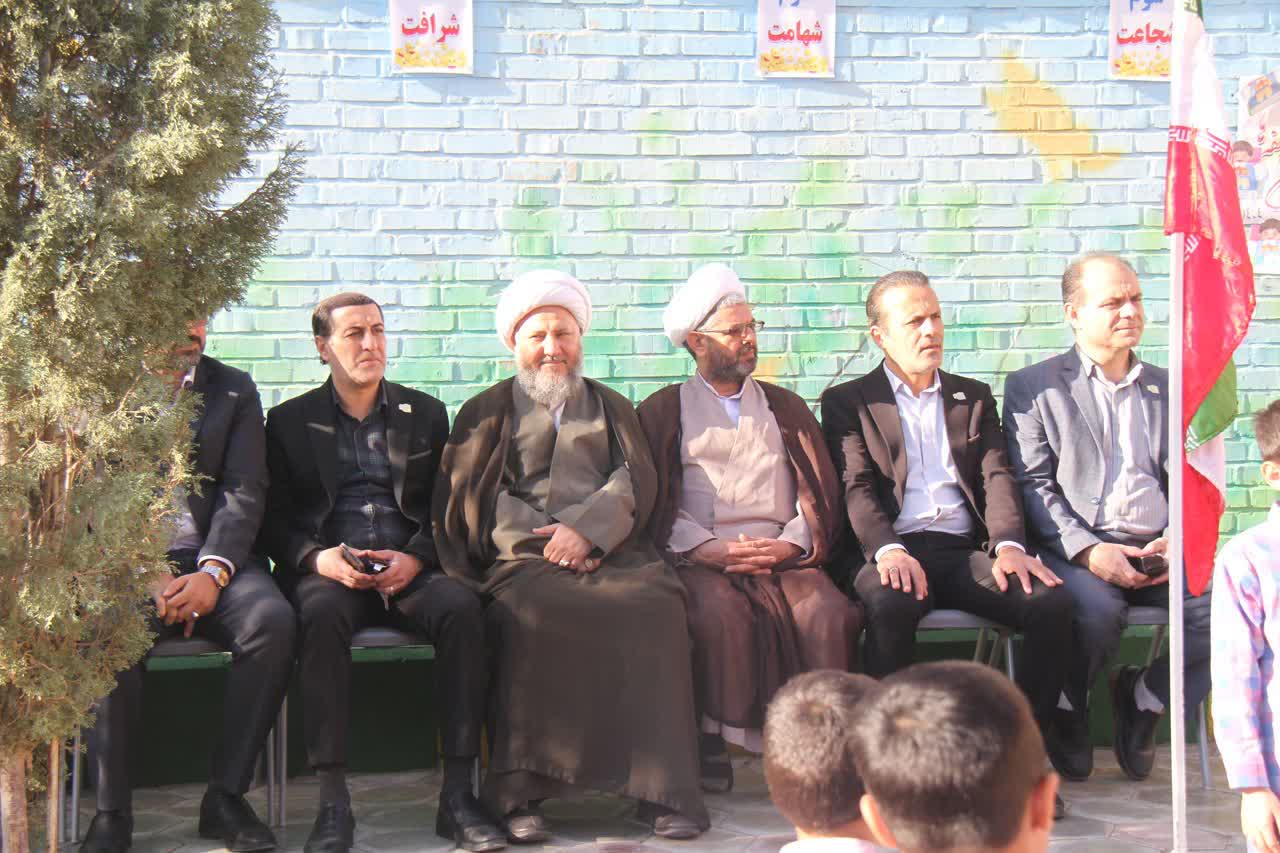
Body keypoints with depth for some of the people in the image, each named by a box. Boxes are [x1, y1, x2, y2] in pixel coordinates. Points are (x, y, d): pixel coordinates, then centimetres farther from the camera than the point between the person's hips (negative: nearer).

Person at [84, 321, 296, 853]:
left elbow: (244, 493, 3)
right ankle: (112, 809, -22)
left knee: (273, 620, -29)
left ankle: (226, 796, -20)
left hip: (210, 558, 2)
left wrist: (213, 571, -14)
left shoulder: (235, 391, 13)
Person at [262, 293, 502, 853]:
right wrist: (318, 558, -13)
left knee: (462, 606, -32)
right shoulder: (290, 421, 15)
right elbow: (275, 518, 8)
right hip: (327, 571, -1)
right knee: (322, 612, -37)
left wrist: (415, 558, -9)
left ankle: (457, 795, -29)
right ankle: (332, 802, -34)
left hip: (411, 570, 1)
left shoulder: (426, 414, 18)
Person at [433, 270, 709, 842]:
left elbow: (635, 480, 10)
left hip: (611, 553, 1)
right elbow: (476, 498, 8)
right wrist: (550, 542, -8)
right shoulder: (486, 413, 21)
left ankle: (660, 787, -32)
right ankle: (521, 794, -34)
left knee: (655, 604, -32)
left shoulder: (612, 407, 26)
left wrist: (585, 531, -10)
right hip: (525, 559, -1)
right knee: (533, 613, -36)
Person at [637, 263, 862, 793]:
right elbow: (654, 501, 5)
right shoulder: (663, 411, 17)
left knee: (829, 611, -29)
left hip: (781, 555, 2)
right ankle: (713, 739, -24)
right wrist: (707, 549, -11)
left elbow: (821, 490, 15)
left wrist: (789, 545, -5)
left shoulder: (785, 407, 25)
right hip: (702, 558, -2)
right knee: (719, 613, -35)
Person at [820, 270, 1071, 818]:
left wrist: (1008, 544, -11)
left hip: (967, 551, 3)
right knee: (890, 605, -38)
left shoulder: (973, 397, 24)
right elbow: (856, 488, 0)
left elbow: (996, 476, 10)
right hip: (897, 552, -3)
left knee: (1051, 602, -26)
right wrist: (888, 550, -20)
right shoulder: (848, 402, 14)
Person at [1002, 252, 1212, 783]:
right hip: (1077, 548, -4)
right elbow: (1032, 485, -1)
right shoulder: (1033, 388, 9)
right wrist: (1088, 550, -16)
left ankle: (1143, 698, 3)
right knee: (1096, 610, -36)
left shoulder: (1170, 390, 22)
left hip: (1159, 549, 4)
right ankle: (1068, 712, -3)